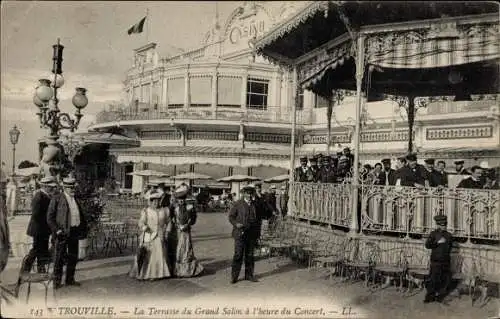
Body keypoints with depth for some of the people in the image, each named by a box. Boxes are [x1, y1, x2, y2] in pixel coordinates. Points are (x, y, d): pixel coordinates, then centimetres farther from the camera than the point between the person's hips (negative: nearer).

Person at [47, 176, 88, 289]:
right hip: (62, 233, -6)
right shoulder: (56, 199, -5)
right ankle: (57, 282, 10)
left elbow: (81, 216, 22)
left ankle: (70, 279, 24)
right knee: (60, 257, 0)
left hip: (74, 232, 6)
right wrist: (57, 230, -14)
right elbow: (50, 217, -6)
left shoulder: (76, 200, 14)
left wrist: (83, 229, 10)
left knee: (73, 257, 12)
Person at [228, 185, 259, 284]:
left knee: (250, 255, 9)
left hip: (251, 234, 4)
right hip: (240, 233, -4)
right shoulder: (238, 204, 1)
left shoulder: (254, 205, 11)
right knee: (238, 254, -5)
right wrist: (236, 224, -17)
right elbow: (231, 216, 1)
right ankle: (234, 276, 3)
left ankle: (249, 275, 19)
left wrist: (257, 234, 14)